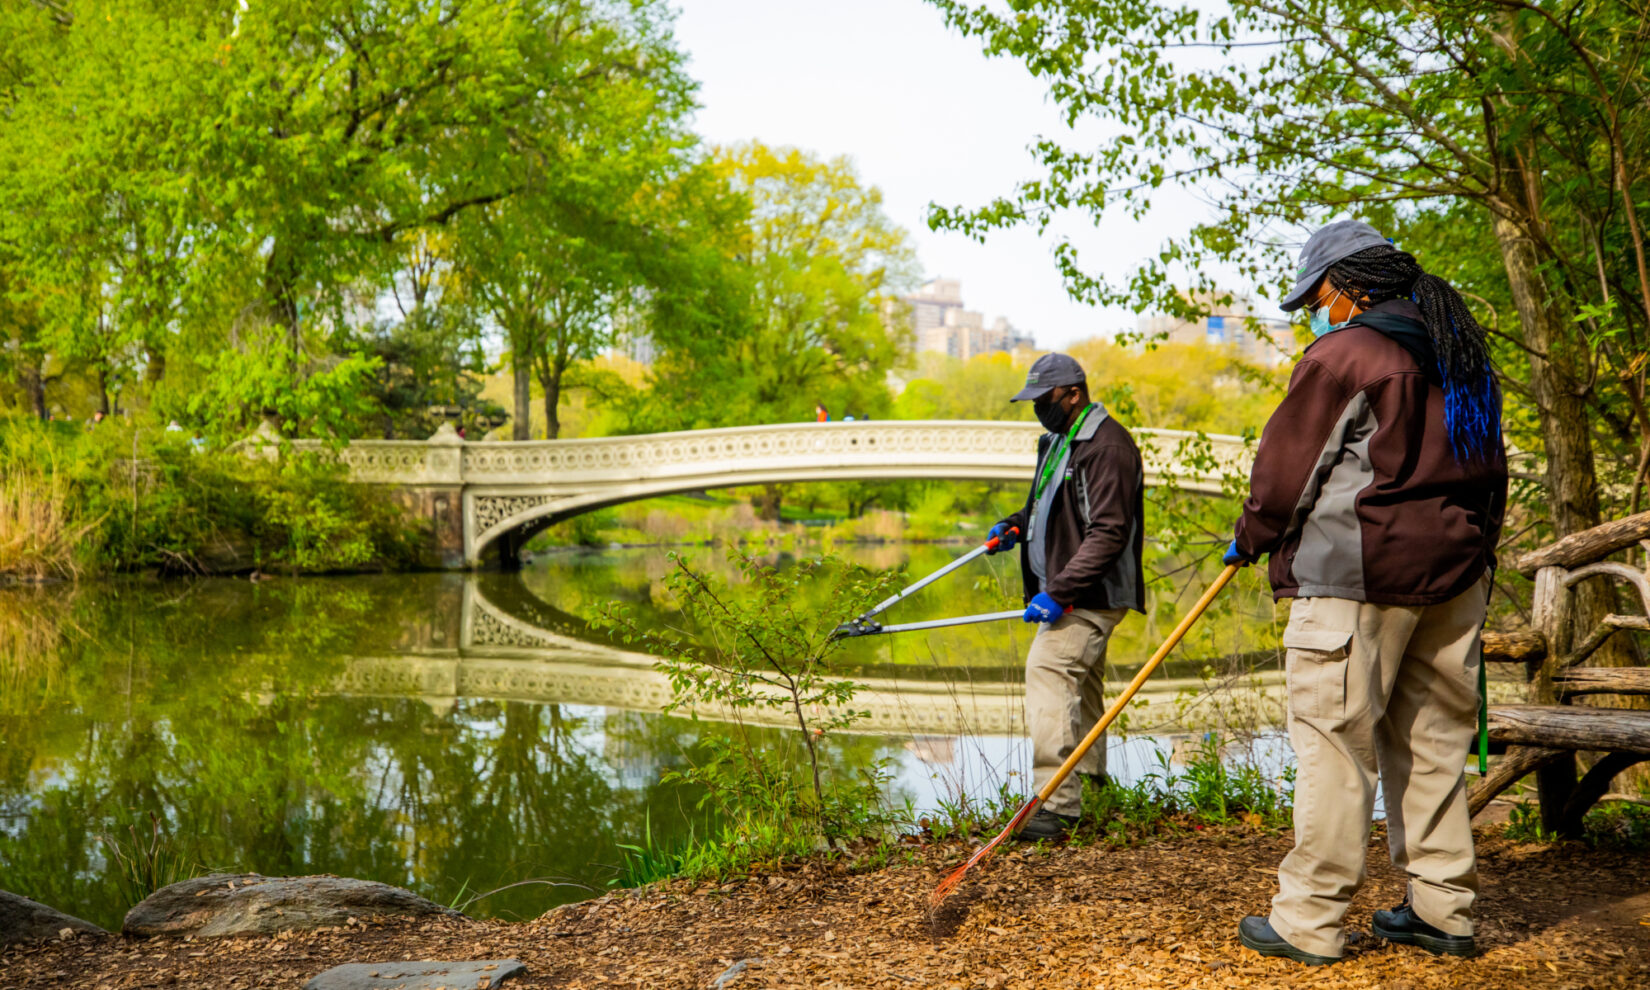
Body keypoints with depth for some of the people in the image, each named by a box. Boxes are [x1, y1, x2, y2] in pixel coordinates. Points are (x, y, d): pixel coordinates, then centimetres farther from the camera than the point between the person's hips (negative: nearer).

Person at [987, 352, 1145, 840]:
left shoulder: (1106, 446, -15)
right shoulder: (1056, 441, 17)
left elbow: (1108, 533, -22)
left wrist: (1059, 591, -26)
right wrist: (1016, 525, 10)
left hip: (1090, 597, -11)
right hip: (1065, 593, 11)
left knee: (1049, 671, -22)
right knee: (1080, 690, 18)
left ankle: (1057, 804, -24)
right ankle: (1090, 793, 31)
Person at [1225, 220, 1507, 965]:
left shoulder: (1342, 355, -9)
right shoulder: (1464, 357, 15)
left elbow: (1288, 465, -6)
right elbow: (1489, 472, 20)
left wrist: (1250, 540, 9)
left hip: (1356, 576, -8)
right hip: (1454, 574, 8)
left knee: (1335, 742, -4)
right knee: (1433, 741, 13)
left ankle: (1309, 921, 0)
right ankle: (1441, 910, 20)